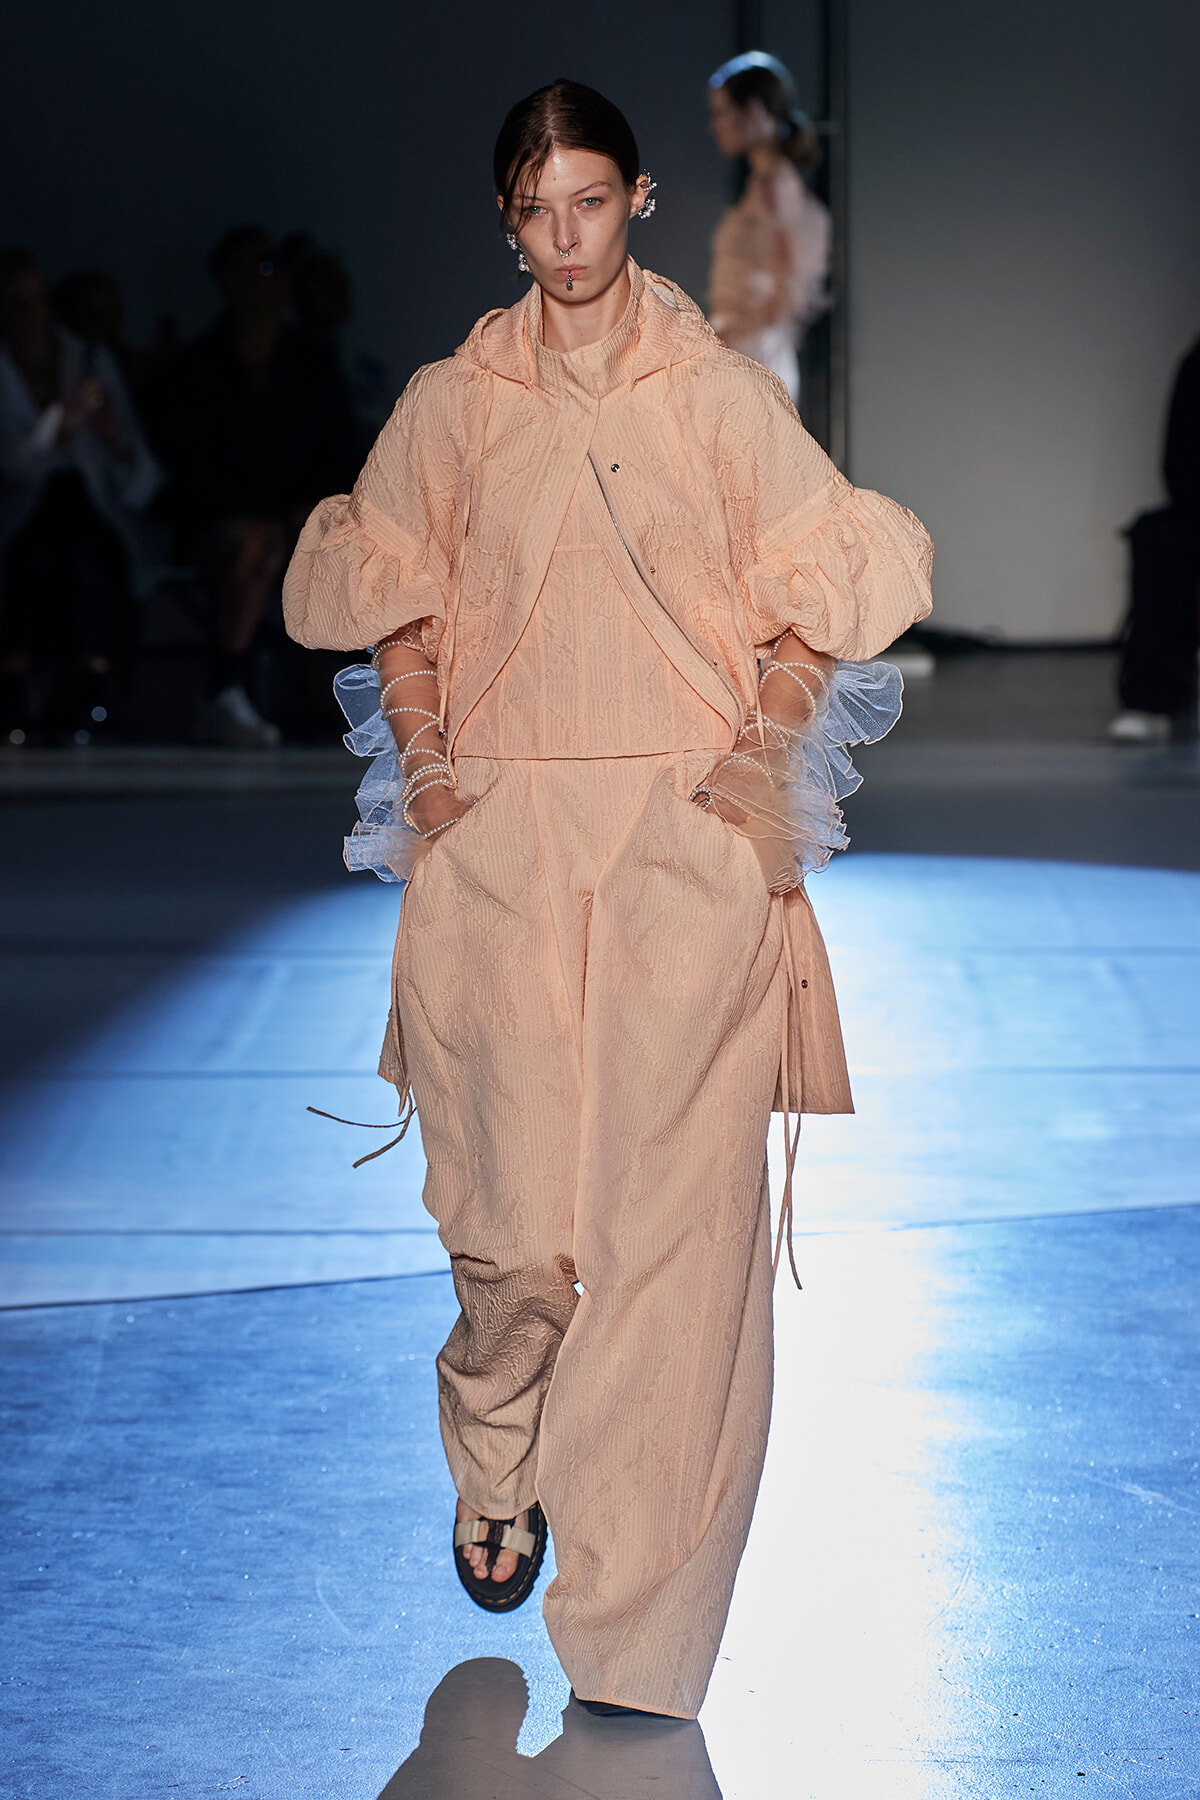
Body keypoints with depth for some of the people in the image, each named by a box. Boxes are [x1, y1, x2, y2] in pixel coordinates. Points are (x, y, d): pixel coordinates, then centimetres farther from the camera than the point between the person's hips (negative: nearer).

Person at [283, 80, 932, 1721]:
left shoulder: (722, 394, 6)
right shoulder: (451, 404, 11)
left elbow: (815, 594, 7)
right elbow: (396, 599, 17)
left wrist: (762, 755, -4)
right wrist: (424, 766, 4)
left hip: (690, 840, -1)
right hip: (497, 835, 1)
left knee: (676, 1201, -6)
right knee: (511, 1206, -4)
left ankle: (642, 1623, 0)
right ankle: (496, 1465, 27)